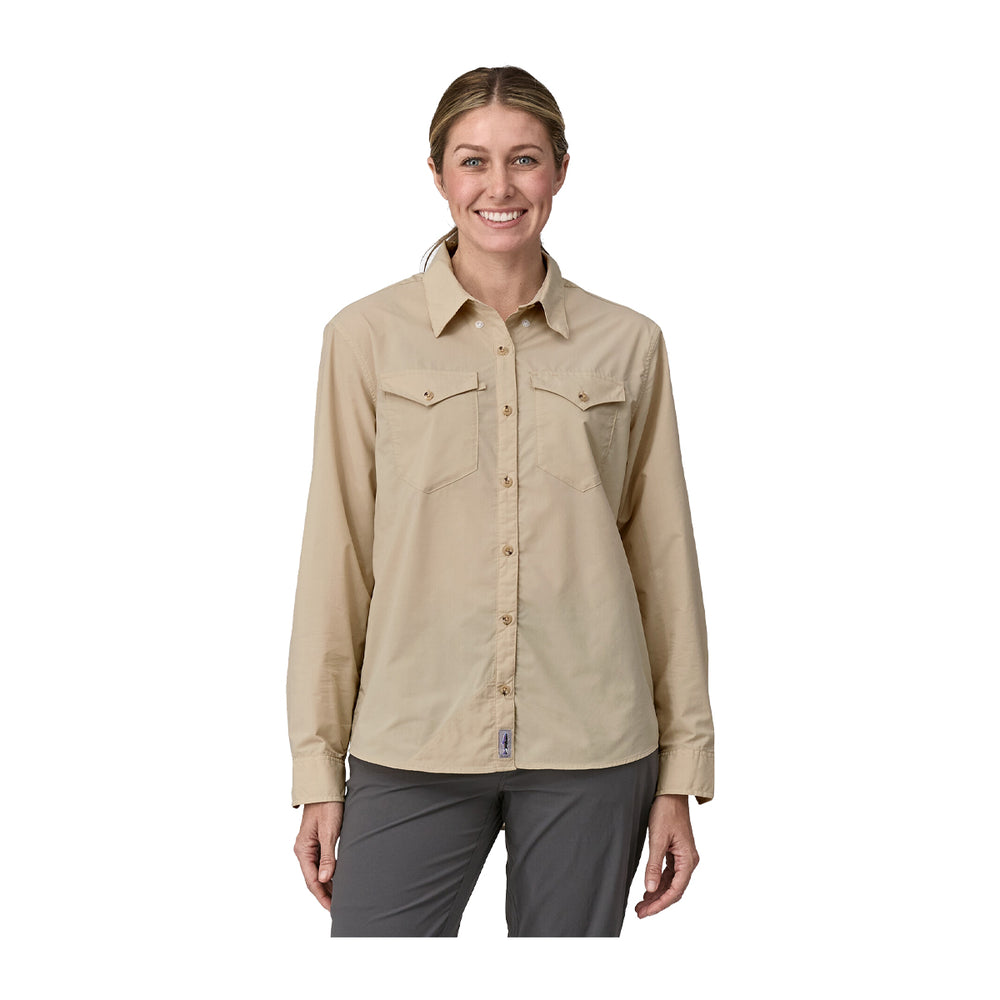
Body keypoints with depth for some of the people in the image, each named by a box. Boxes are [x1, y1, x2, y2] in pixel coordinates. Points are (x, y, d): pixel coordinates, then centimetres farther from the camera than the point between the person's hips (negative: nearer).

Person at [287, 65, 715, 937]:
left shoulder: (628, 344, 3)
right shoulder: (368, 337, 0)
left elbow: (666, 563, 6)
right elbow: (336, 559, 2)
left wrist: (682, 774, 5)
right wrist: (318, 768, 1)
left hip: (590, 754, 1)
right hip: (414, 746, -1)